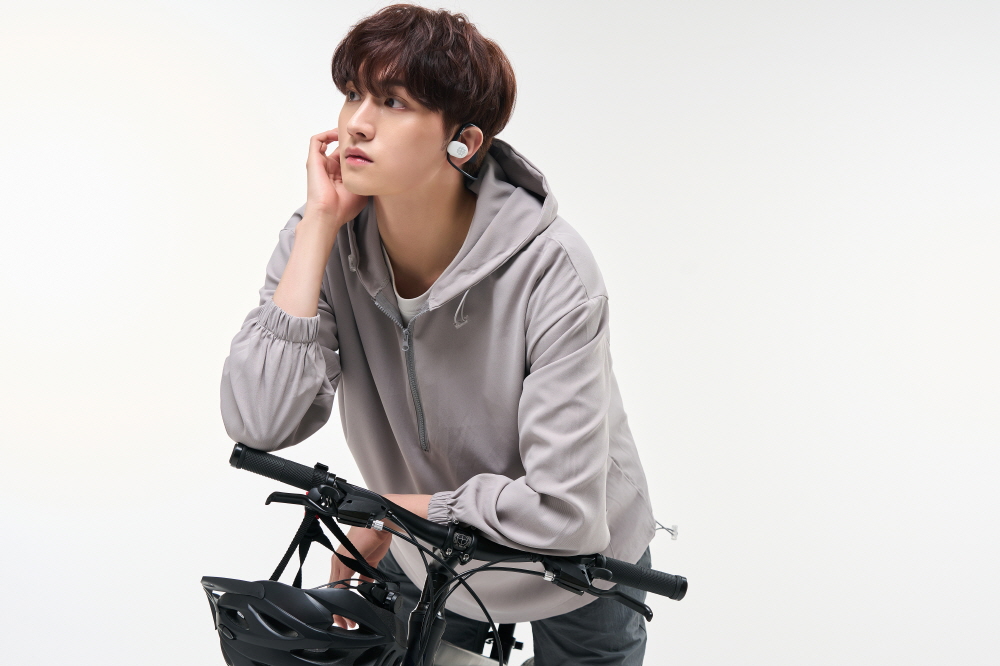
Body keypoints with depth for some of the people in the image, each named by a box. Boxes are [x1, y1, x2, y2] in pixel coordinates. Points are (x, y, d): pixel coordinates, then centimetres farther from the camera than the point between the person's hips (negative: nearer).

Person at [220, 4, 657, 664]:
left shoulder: (551, 272, -32)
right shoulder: (325, 240, -19)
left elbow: (563, 510, -33)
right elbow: (259, 423, -32)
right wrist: (320, 221, -32)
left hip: (576, 572, -3)